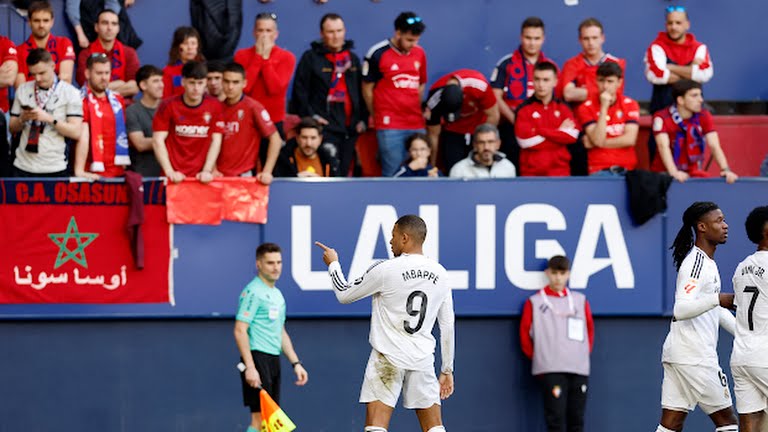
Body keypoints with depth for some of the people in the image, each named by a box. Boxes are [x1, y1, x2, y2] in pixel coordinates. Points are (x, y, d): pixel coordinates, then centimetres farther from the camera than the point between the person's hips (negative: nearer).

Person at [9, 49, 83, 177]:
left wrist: (49, 119, -17)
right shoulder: (22, 90, 11)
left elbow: (76, 132, -8)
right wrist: (22, 119, -7)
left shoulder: (70, 93, -1)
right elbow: (13, 128, 14)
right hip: (23, 167, 3)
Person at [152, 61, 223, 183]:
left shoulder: (214, 107, 1)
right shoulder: (169, 106, -2)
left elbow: (216, 141, 2)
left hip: (201, 177, 1)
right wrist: (169, 172, -14)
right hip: (175, 177, -1)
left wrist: (207, 171, -8)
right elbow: (158, 140, -5)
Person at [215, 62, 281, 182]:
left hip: (244, 176, -4)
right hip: (220, 176, 4)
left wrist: (267, 172, -14)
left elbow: (275, 139, -8)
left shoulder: (253, 107, -9)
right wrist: (213, 169, -2)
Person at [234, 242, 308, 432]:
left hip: (274, 360, 9)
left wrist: (296, 363, 18)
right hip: (258, 359, -9)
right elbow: (240, 331, -16)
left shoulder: (277, 294, 18)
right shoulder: (253, 292, -10)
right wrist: (249, 367, -23)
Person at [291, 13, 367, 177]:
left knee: (343, 173, 6)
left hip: (349, 129, 5)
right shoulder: (311, 57, 2)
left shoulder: (353, 58, 18)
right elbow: (299, 91, -3)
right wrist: (310, 116, -11)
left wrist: (362, 119, 11)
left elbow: (361, 92, 20)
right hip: (324, 127, -5)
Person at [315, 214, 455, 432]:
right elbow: (448, 325, 11)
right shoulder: (439, 274, 6)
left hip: (388, 357, -5)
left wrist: (333, 264, 22)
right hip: (422, 359, 5)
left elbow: (345, 295, 4)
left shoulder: (386, 270, -9)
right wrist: (447, 369, 19)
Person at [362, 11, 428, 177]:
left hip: (416, 125, 5)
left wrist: (417, 112, 10)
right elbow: (367, 89, 2)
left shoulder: (419, 53, 9)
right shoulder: (377, 54, -5)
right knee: (393, 174, -6)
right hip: (390, 126, -5)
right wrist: (379, 117, 7)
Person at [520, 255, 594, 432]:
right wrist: (537, 357, 4)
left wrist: (585, 353, 12)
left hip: (579, 370, 3)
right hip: (550, 370, -3)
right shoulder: (535, 302, 4)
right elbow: (525, 333, 6)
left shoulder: (580, 301, 13)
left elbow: (590, 330, 20)